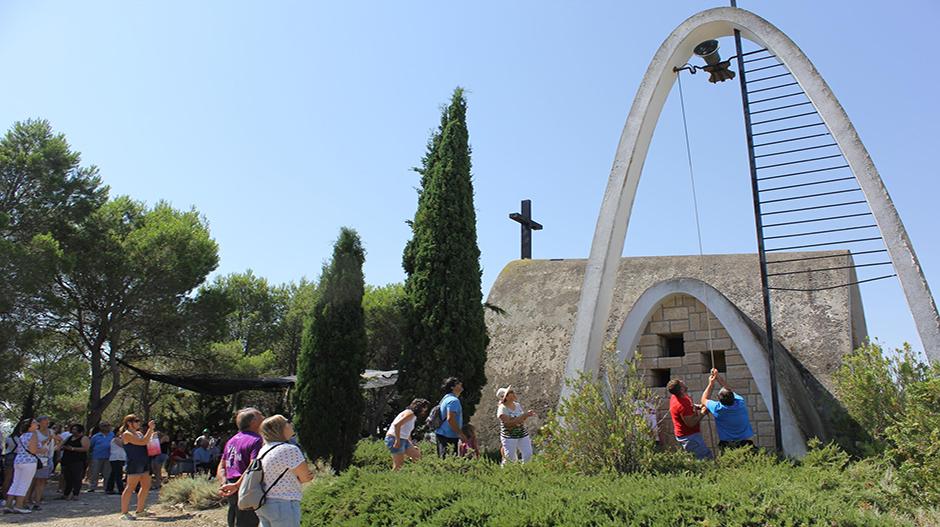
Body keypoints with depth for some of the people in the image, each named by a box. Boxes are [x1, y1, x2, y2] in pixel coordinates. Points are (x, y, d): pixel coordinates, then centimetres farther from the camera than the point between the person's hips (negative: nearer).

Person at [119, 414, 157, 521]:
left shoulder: (139, 433, 17)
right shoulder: (126, 434, -10)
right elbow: (142, 442, -20)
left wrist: (153, 433, 11)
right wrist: (150, 429, -16)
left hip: (144, 463, 9)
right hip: (134, 463, -9)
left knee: (146, 486, 12)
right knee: (131, 487, -7)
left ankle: (140, 510, 22)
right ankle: (124, 512, -2)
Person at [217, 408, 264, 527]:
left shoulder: (231, 441, 16)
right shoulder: (257, 440, -12)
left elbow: (221, 467, 14)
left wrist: (224, 484, 0)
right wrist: (236, 485, -22)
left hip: (233, 494, 9)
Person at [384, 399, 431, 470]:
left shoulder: (413, 416, 18)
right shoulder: (410, 414, -14)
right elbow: (397, 425, -26)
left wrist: (412, 445, 21)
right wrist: (397, 441, -23)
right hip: (394, 439, -10)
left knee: (418, 455, 9)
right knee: (398, 465, -8)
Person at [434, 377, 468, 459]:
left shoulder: (446, 398, 17)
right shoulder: (453, 400, -15)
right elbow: (450, 419, -24)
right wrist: (461, 434, -19)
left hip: (441, 434, 11)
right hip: (448, 436, -11)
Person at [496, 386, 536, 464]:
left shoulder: (518, 405, 5)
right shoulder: (502, 409, -14)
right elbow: (509, 423, -24)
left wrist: (528, 415, -5)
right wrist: (524, 415, -25)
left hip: (523, 435, 5)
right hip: (509, 437, -5)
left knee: (528, 455, -3)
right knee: (512, 459, 3)